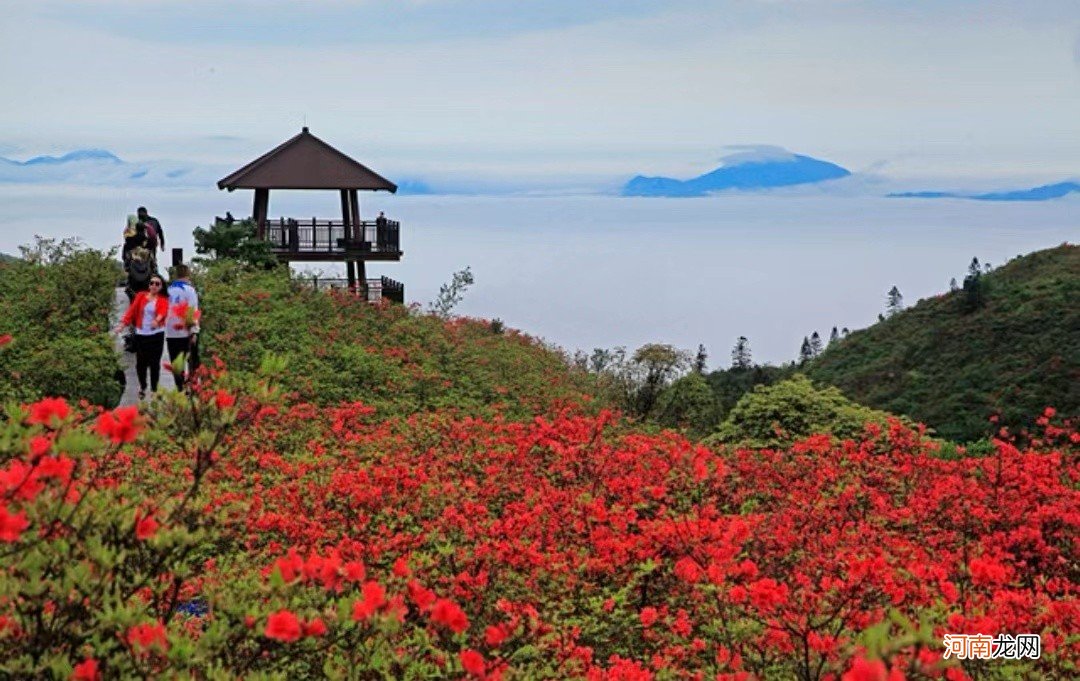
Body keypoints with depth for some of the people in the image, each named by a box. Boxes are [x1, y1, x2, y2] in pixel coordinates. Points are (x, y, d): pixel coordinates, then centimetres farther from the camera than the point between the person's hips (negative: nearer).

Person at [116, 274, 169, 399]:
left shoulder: (163, 299, 1)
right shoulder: (141, 296, 7)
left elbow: (163, 311, -18)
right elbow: (131, 310, 1)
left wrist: (157, 319, -40)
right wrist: (122, 324, -12)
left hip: (157, 334, -2)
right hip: (141, 334, 2)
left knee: (154, 363, 2)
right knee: (140, 362, 4)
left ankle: (154, 389, 16)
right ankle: (142, 387, 26)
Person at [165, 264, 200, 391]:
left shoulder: (170, 289, 7)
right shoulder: (189, 289, -7)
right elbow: (193, 312, -13)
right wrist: (194, 331, -13)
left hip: (170, 333, 4)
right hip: (185, 332, -4)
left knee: (176, 364, 7)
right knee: (193, 362, 5)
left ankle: (180, 389, 6)